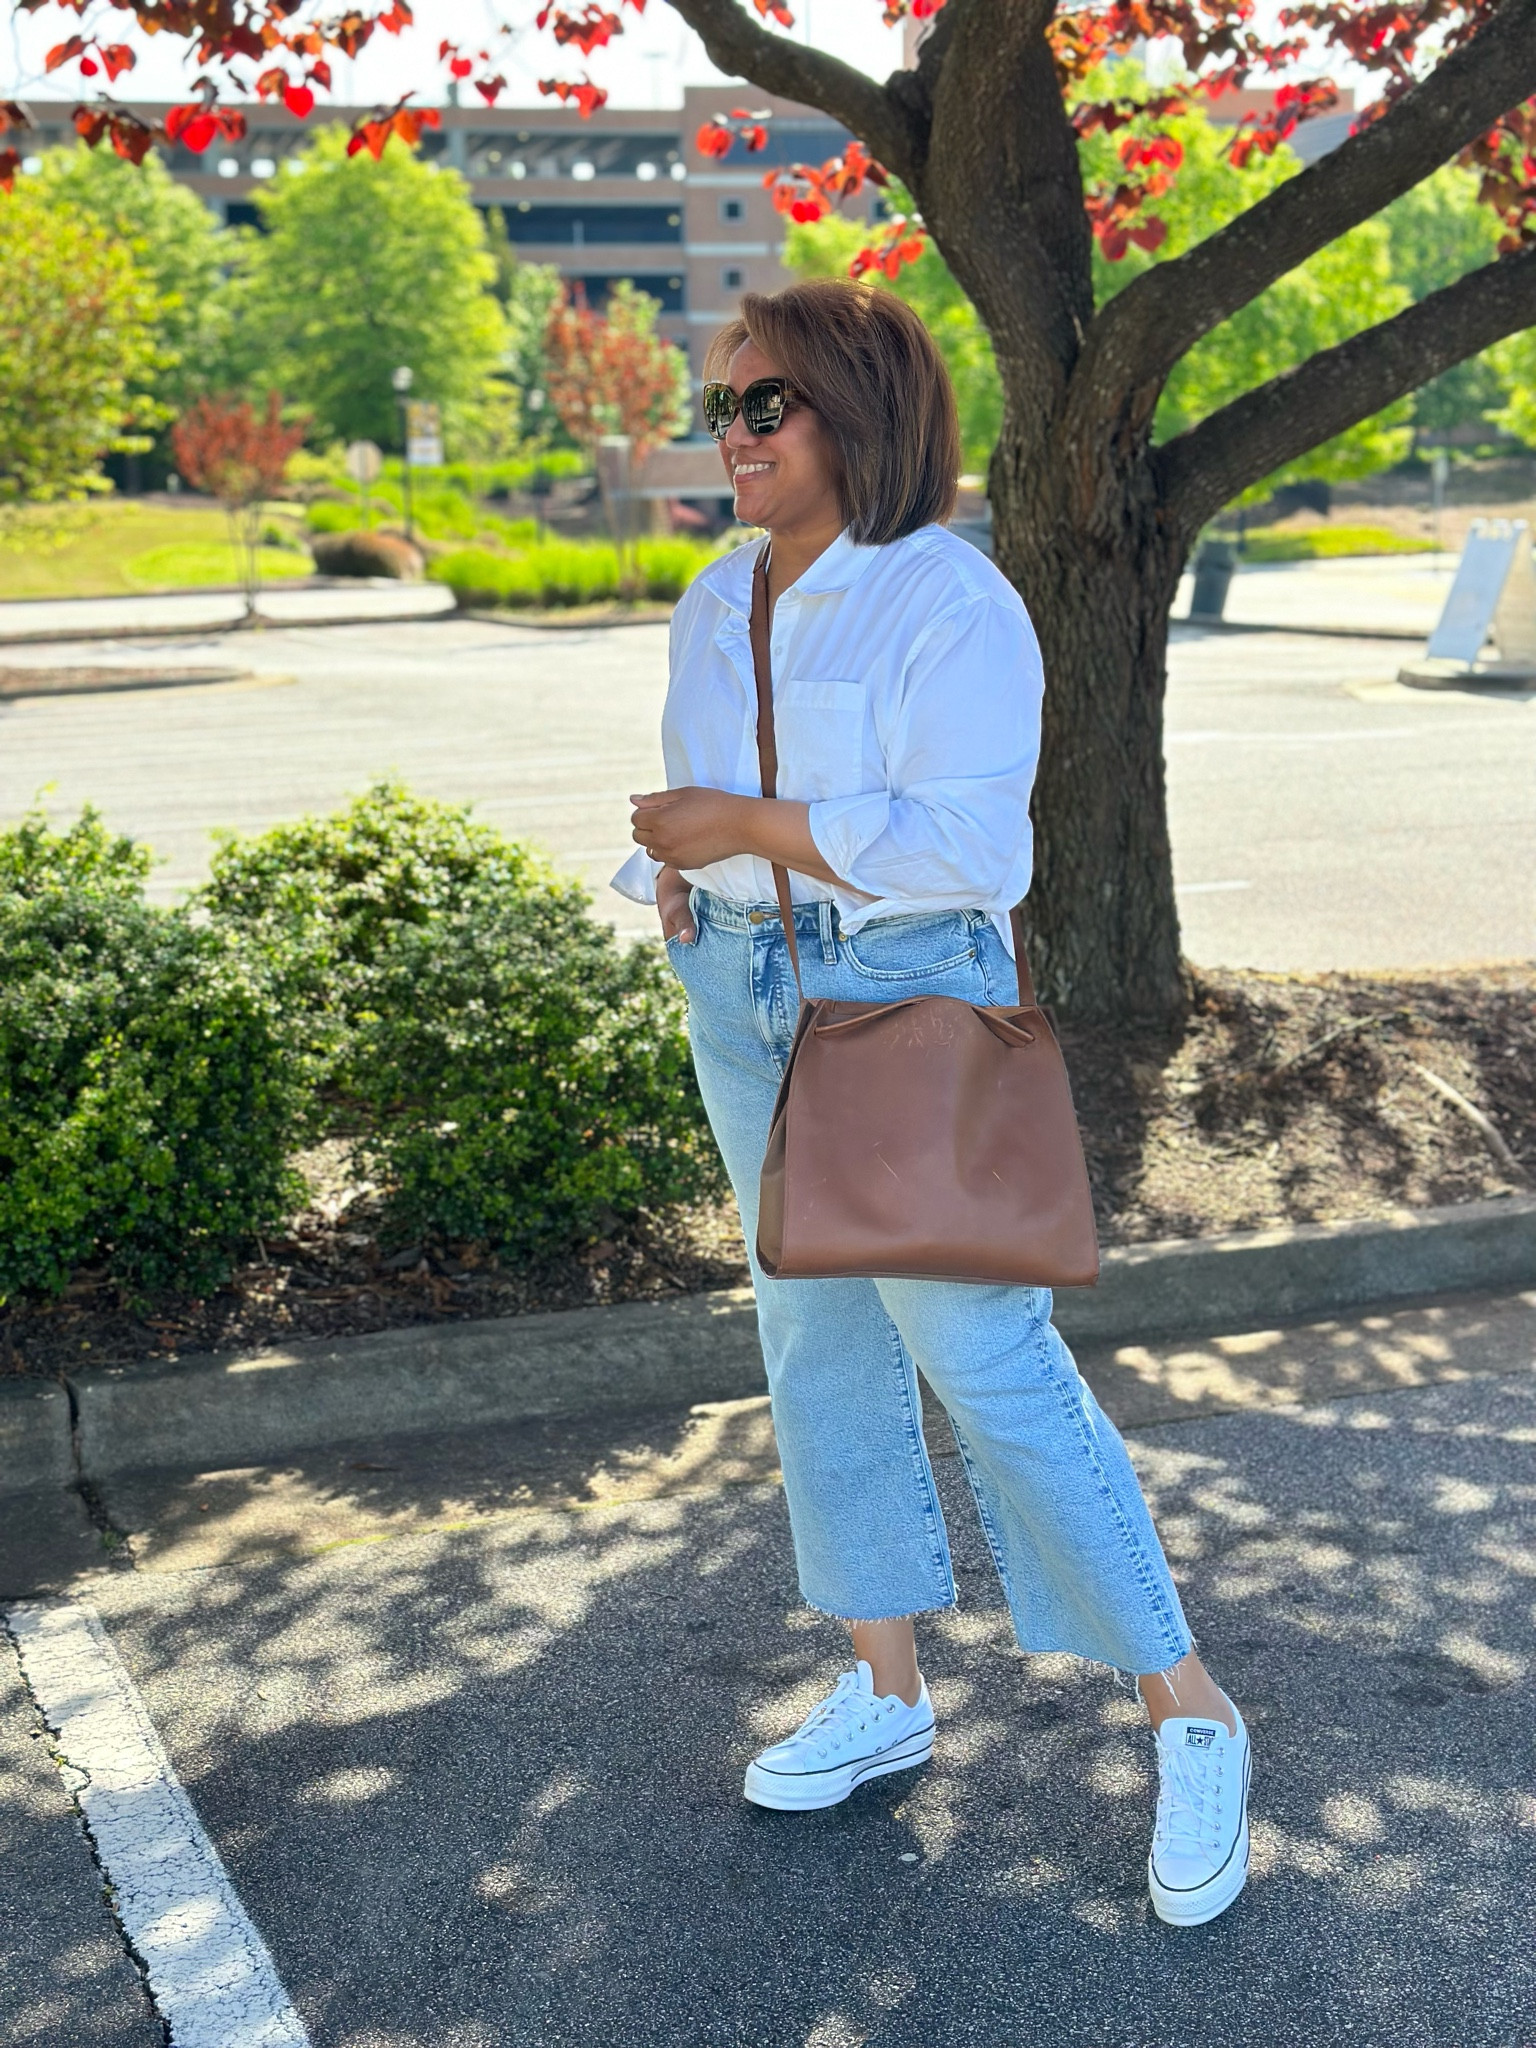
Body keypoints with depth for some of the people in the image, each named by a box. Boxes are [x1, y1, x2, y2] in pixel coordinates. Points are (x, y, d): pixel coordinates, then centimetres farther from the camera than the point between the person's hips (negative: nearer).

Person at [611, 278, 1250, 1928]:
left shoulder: (951, 603, -16)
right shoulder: (716, 606, 9)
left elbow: (969, 843, -24)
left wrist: (750, 826, -21)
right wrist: (673, 871, -2)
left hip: (909, 998, -7)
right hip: (742, 993, 8)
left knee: (989, 1360, -6)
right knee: (816, 1341, 12)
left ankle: (1188, 1717, 10)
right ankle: (886, 1694, 28)